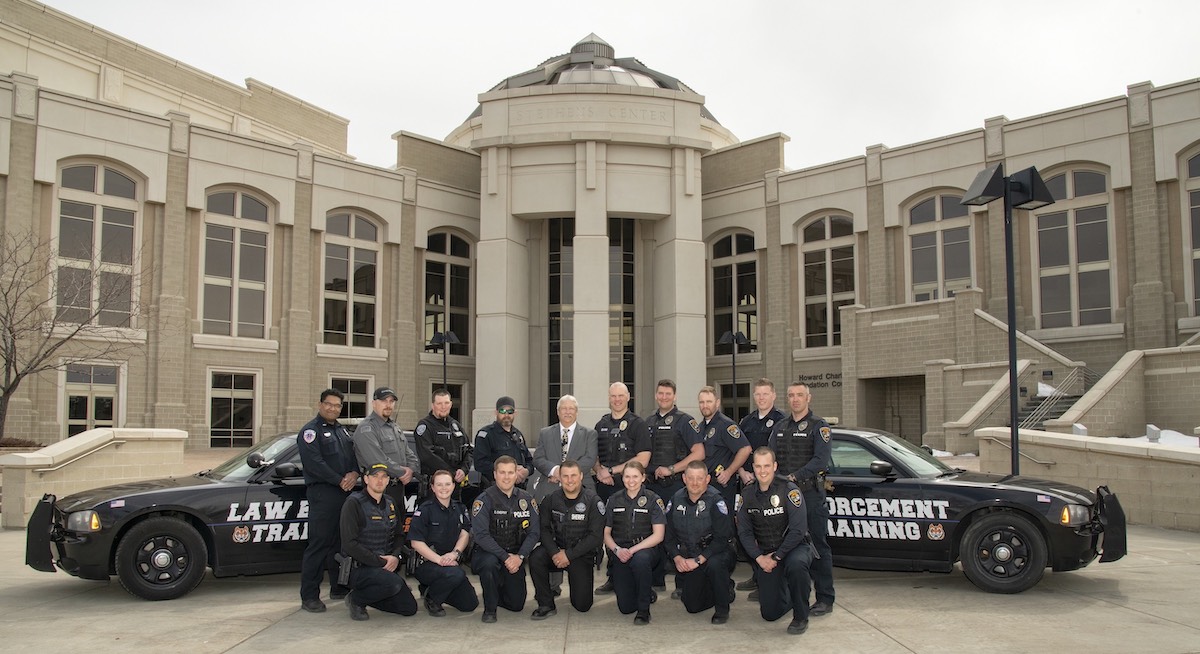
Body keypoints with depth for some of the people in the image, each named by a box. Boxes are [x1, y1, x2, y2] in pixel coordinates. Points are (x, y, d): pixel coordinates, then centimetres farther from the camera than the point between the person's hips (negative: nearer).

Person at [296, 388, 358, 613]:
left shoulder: (342, 431, 21)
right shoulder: (311, 430, -3)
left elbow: (354, 456, 17)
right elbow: (314, 462, -15)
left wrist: (354, 473, -5)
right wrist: (340, 481, -15)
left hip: (345, 493, 8)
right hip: (322, 493, -8)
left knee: (341, 543, 13)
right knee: (319, 545, -8)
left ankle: (339, 587, 23)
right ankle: (309, 596, -5)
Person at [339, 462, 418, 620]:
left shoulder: (390, 504, 12)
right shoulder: (354, 503, -11)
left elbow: (399, 535, 17)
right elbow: (350, 544, -17)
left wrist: (395, 557, -5)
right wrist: (380, 562, -18)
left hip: (387, 565, 7)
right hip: (358, 568, -7)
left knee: (409, 608, 0)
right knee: (394, 583, -33)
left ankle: (367, 595, 19)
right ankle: (356, 599, -7)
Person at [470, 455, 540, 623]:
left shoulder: (526, 499, 1)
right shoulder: (484, 500, -11)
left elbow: (534, 532, -2)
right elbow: (481, 535, -19)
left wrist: (519, 556, -17)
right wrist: (505, 557, -25)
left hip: (515, 555, 4)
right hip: (488, 552, -3)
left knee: (516, 604, 0)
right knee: (490, 563, -38)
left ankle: (497, 591, 35)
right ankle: (489, 608, -14)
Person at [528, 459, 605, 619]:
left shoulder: (593, 502, -10)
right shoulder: (551, 500, 1)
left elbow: (596, 536, -14)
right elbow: (544, 529, -2)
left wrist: (569, 555, -18)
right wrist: (555, 553, -20)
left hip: (582, 554, -2)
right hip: (556, 548, 2)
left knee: (582, 605, -8)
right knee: (536, 558, -30)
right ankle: (546, 605, -14)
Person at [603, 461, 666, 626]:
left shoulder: (653, 500, -2)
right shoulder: (614, 500, 8)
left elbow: (658, 535, -9)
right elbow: (606, 533, 10)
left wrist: (633, 550, -19)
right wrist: (617, 550, -11)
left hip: (645, 549, -3)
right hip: (621, 555, 3)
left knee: (640, 558, -41)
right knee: (625, 607, -10)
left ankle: (644, 610, -20)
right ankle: (647, 593, 27)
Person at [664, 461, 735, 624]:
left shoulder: (716, 501, -16)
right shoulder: (676, 501, -1)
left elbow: (722, 539, -21)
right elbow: (669, 535, 2)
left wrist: (698, 560, -26)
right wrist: (677, 558, -14)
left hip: (715, 553, -5)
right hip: (687, 560, 5)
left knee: (714, 564, -39)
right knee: (693, 606, 0)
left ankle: (722, 609, -13)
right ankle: (727, 589, 29)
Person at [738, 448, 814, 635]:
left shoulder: (789, 490, -16)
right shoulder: (747, 494, -1)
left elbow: (798, 530, -20)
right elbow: (744, 532, 0)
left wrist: (776, 556, -19)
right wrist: (759, 558, -12)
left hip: (794, 548, -4)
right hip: (764, 554, 4)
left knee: (796, 564, -40)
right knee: (770, 614, -2)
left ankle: (801, 617, -17)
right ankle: (788, 596, 35)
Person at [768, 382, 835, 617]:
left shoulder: (818, 426, -1)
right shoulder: (780, 427, 16)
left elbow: (821, 460, -12)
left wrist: (795, 477, -20)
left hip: (811, 492, -5)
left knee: (818, 545, -3)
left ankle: (824, 599, 2)